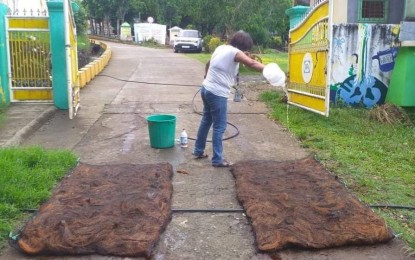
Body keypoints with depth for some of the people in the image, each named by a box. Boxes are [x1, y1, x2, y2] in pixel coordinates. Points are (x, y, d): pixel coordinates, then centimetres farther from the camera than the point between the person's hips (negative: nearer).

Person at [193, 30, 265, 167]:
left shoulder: (221, 48, 12)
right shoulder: (235, 52, -13)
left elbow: (208, 64, 25)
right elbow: (252, 63, -23)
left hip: (206, 89, 9)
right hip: (217, 94, -9)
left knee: (206, 120, 21)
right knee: (219, 127, -1)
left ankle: (198, 151, 31)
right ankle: (217, 160, 6)